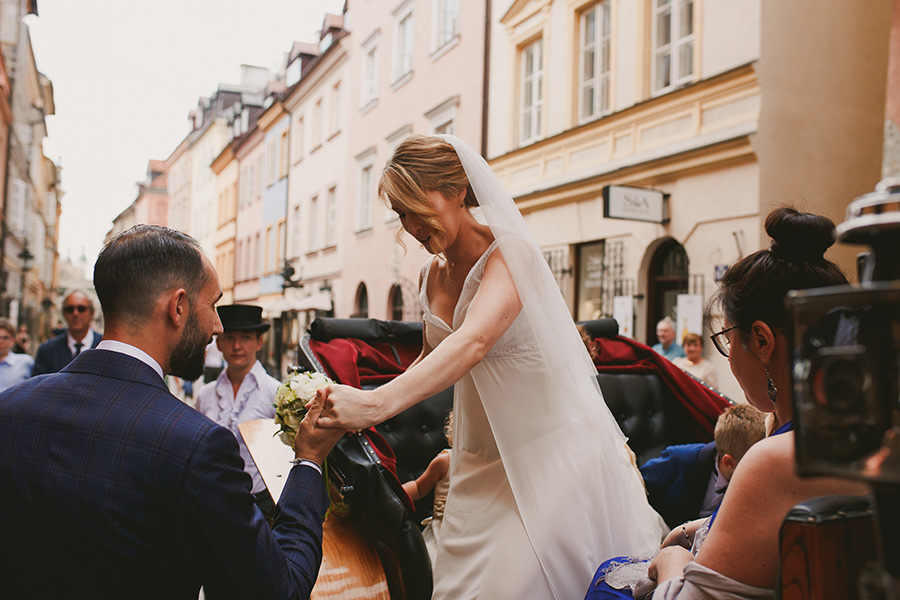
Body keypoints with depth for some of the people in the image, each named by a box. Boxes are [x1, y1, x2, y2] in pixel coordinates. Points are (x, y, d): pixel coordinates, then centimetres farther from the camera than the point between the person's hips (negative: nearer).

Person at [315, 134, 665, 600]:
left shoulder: (510, 253, -16)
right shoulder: (431, 274, 7)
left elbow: (472, 343, -33)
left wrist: (378, 404, -45)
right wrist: (364, 399, 1)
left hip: (553, 445, -6)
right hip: (483, 460, 7)